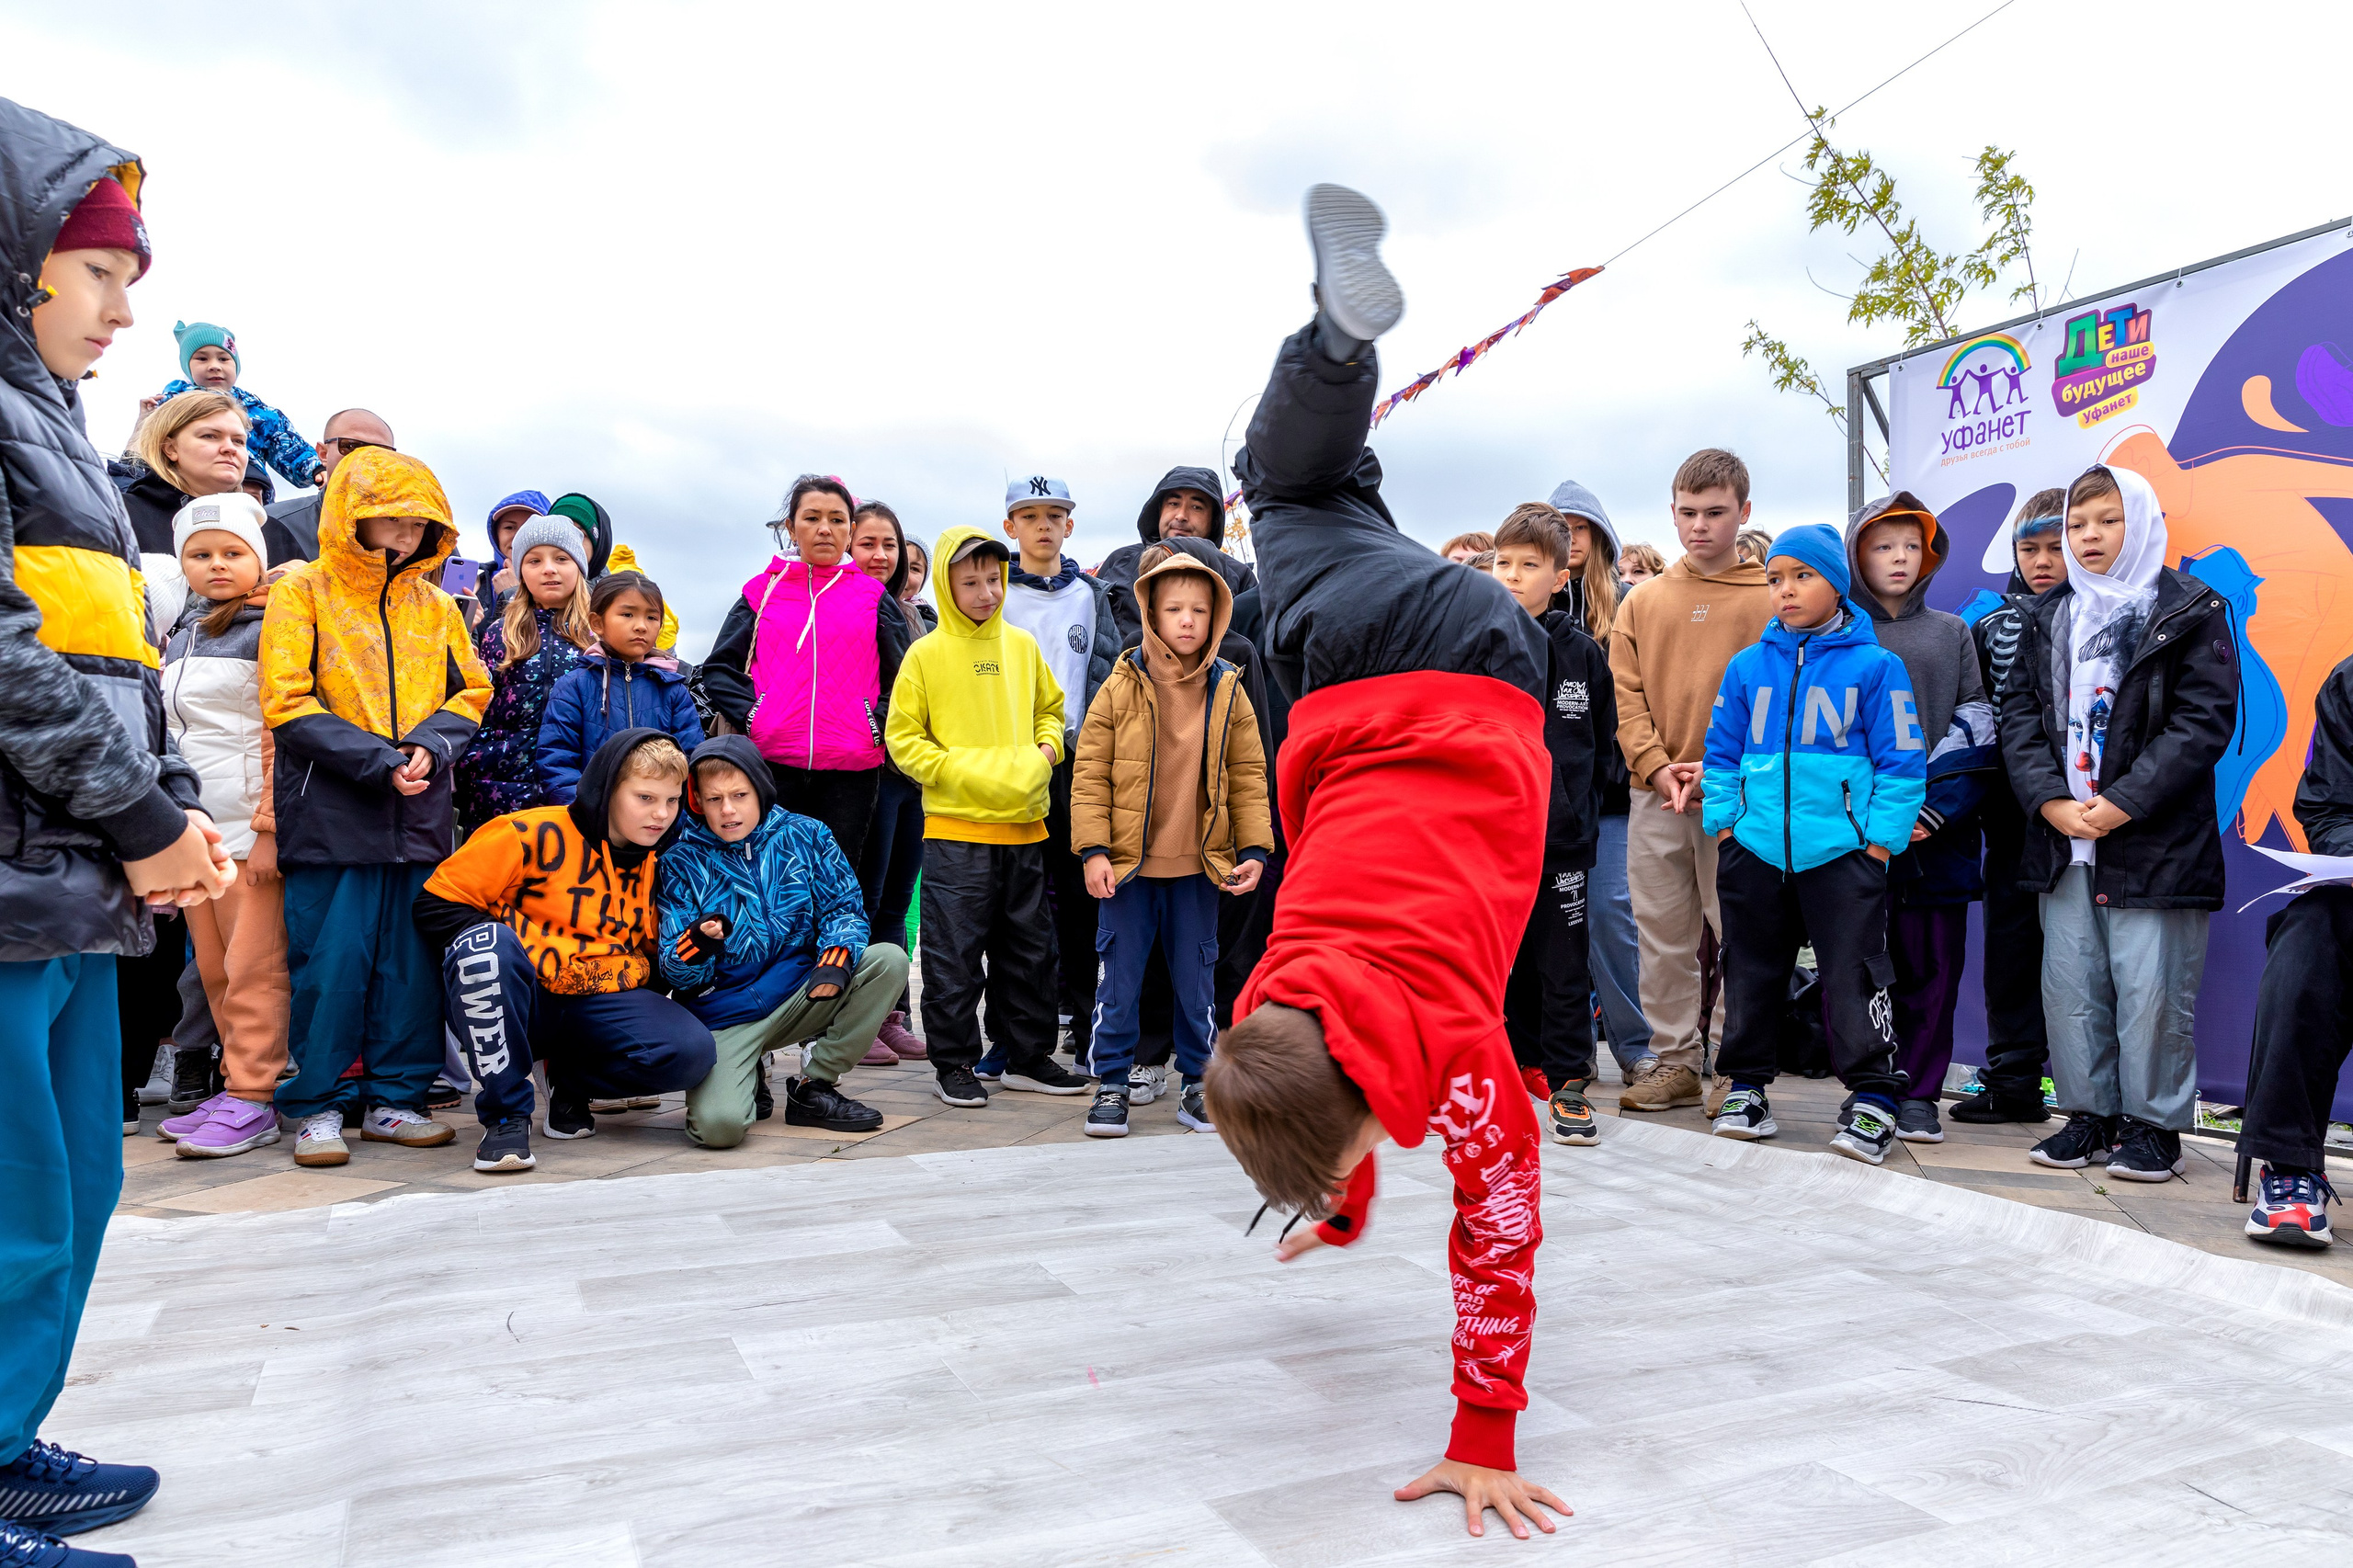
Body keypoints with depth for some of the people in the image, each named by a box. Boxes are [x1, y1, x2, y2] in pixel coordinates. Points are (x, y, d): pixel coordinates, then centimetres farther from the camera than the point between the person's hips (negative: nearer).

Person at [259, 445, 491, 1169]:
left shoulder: (435, 605, 12)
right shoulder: (302, 593, 0)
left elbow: (469, 692, 12)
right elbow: (289, 704, -7)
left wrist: (429, 747, -9)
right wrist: (379, 763, -15)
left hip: (420, 814, 4)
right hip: (331, 813, -4)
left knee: (413, 961, 6)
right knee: (331, 962, -1)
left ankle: (396, 1098, 17)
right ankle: (319, 1104, 13)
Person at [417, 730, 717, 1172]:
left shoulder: (658, 864, 9)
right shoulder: (535, 835, -9)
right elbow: (436, 904, -8)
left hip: (597, 1004, 4)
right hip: (507, 1003, -4)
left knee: (693, 1052, -24)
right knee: (486, 941, -38)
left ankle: (570, 1080, 7)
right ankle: (505, 1114, -22)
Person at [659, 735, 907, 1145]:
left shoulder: (805, 836, 2)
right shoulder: (681, 863, -3)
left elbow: (844, 906, 3)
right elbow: (675, 973, -5)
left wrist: (837, 956, -21)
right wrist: (697, 943, -31)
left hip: (801, 996, 3)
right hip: (724, 1014, -3)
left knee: (889, 960, -20)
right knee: (718, 1125, -28)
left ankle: (814, 1087, -7)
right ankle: (747, 1075, 12)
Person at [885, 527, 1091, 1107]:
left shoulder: (1022, 645, 9)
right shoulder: (926, 653, -3)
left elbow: (1050, 709, 20)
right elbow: (903, 738, -4)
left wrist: (1045, 751, 0)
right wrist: (960, 771, -16)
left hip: (1023, 824, 4)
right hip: (955, 828, -4)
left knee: (1029, 949, 12)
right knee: (954, 953, 1)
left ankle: (1029, 1058, 23)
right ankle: (954, 1063, 13)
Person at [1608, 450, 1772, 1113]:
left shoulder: (1773, 599, 3)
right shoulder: (1644, 600, 12)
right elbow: (1626, 696, 6)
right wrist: (1657, 767, -8)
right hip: (1655, 797, 3)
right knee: (1662, 934, 7)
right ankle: (1674, 1059, 17)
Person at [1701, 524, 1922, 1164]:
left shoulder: (1874, 665, -2)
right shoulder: (1747, 666, 8)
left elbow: (1901, 759, -1)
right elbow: (1723, 752, 13)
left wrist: (1881, 836, -7)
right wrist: (1723, 819, 3)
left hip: (1842, 851, -3)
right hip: (1753, 848, 4)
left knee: (1853, 973, -1)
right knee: (1752, 969, 13)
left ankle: (1874, 1098, 11)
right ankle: (1747, 1087, 26)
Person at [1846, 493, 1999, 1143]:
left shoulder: (1951, 633, 14)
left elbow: (1975, 727, 6)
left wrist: (1937, 808, -8)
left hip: (1937, 832, 2)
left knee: (1933, 963, 3)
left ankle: (1918, 1095, 13)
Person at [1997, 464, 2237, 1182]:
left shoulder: (2190, 612, 0)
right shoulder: (2047, 617, 14)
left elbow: (2204, 719, -8)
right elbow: (2019, 714, 8)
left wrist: (2122, 804, -15)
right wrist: (2051, 801, -7)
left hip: (2154, 838, -4)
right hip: (2062, 838, 4)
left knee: (2152, 989, -1)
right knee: (2071, 983, 8)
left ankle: (2154, 1125, 13)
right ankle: (2089, 1116, 20)